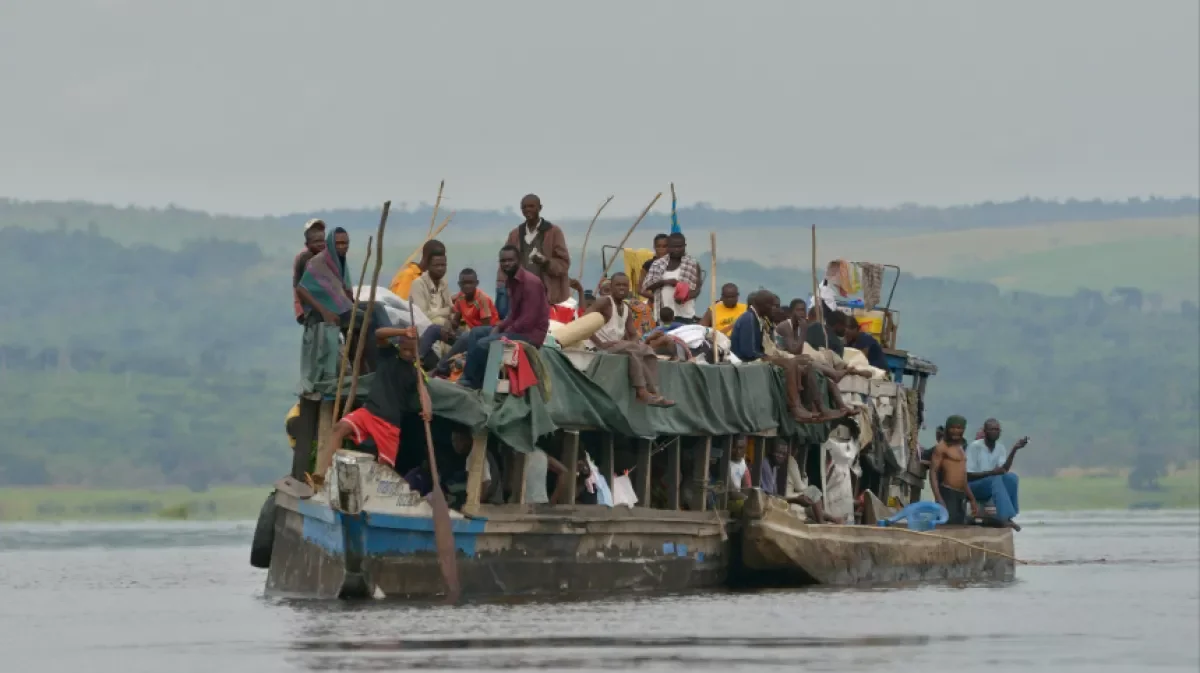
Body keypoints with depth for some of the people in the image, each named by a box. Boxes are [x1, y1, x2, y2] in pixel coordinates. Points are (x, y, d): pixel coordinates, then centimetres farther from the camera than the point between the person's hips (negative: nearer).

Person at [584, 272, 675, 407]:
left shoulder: (627, 311, 16)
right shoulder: (604, 302, -9)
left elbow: (633, 335, 16)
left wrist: (634, 343, -11)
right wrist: (600, 343, -28)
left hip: (618, 346, 8)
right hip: (602, 348, -8)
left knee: (648, 351, -7)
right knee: (633, 350, -28)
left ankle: (652, 391, -21)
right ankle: (642, 391, -31)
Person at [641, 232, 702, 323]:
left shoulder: (692, 265, 2)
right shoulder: (657, 264, 7)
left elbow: (697, 289, 0)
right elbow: (646, 286, 4)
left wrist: (685, 297, -20)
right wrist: (665, 281, -12)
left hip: (685, 314, -2)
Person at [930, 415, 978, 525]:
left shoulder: (960, 448, 20)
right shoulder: (942, 447, -5)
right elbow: (933, 472, -13)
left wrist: (972, 499, 26)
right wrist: (938, 498, -23)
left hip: (961, 496, 9)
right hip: (948, 494, -9)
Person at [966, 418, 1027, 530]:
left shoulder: (1000, 448, 4)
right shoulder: (974, 446, -13)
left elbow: (1004, 470, -12)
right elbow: (968, 475, -16)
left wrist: (1014, 449, -20)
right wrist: (991, 473, -27)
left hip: (992, 486, 6)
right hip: (973, 486, -5)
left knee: (1011, 477, -23)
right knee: (996, 479, -34)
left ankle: (1005, 516, -25)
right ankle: (1005, 517, -42)